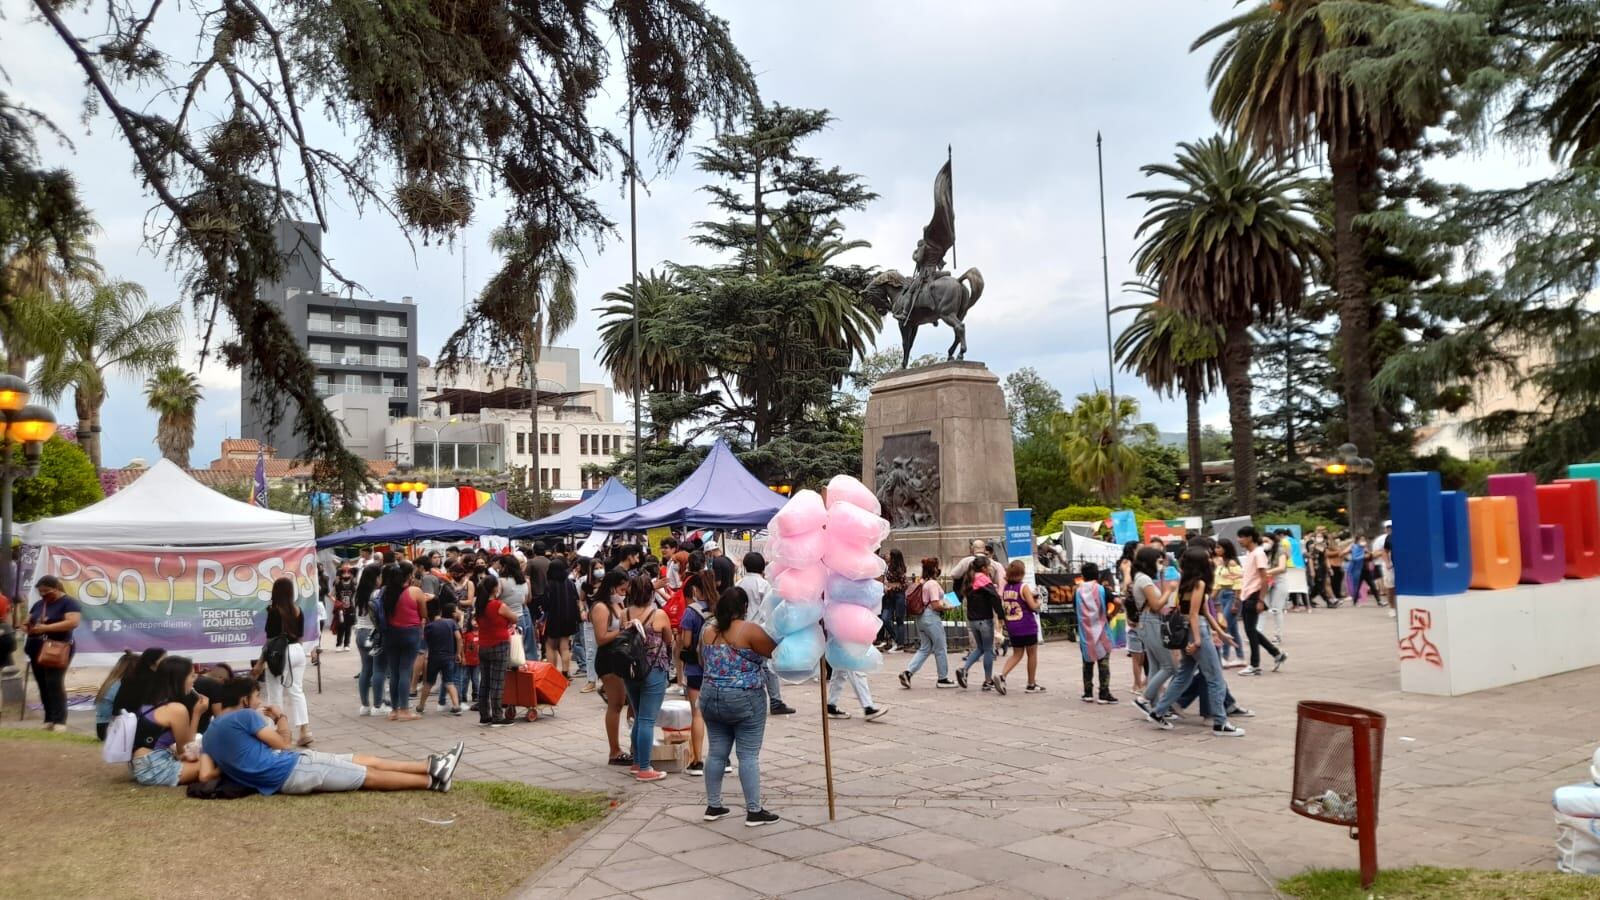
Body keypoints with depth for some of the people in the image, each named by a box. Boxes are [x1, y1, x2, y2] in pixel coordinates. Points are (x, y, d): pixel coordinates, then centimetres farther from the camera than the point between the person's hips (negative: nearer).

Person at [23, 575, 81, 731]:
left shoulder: (68, 603, -5)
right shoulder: (38, 605, 17)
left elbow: (73, 622, -20)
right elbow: (27, 622, 23)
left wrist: (46, 627, -24)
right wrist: (27, 627, -3)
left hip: (57, 650, -7)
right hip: (37, 650, 7)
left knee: (54, 683, -15)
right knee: (43, 685, 6)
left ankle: (60, 721, -16)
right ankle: (49, 719, 10)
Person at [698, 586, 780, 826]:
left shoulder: (707, 629, 6)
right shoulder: (750, 631, -14)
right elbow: (775, 651, -5)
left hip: (711, 697, 6)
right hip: (745, 700, -6)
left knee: (716, 752, 13)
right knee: (749, 755, 0)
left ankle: (713, 806, 19)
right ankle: (754, 812, 4)